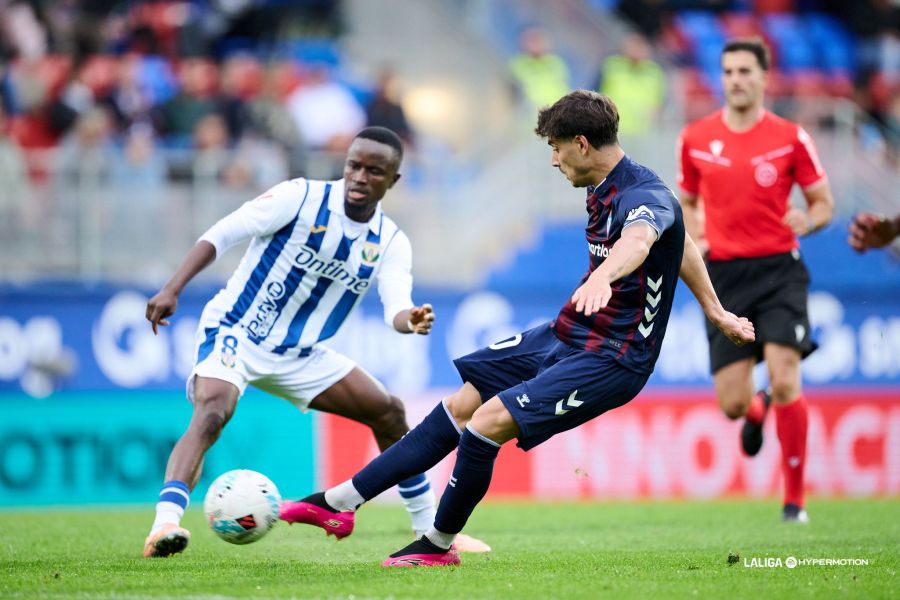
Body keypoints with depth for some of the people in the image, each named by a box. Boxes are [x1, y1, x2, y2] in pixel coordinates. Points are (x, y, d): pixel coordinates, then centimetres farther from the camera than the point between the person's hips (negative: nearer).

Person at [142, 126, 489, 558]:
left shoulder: (390, 243, -2)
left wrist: (411, 320, -42)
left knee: (389, 414, 6)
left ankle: (430, 530, 20)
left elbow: (396, 307, -17)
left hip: (299, 356, 6)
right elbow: (221, 235, -16)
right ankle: (163, 527, -45)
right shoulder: (301, 198, -14)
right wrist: (172, 290, -27)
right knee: (212, 413, -33)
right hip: (234, 332, -6)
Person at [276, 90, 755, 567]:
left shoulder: (644, 196, -22)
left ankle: (439, 545, 1)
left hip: (610, 361, -10)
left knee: (488, 422, -20)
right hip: (563, 336, 10)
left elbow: (638, 239, -48)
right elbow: (681, 245, 24)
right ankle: (340, 501, 11)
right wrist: (716, 312, 33)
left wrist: (601, 278, -70)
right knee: (460, 406, 6)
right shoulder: (605, 190, 9)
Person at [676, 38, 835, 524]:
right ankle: (757, 412, 40)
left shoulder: (790, 138, -1)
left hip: (778, 269, -2)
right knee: (731, 403, -2)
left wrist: (808, 220, -17)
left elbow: (823, 202, 6)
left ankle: (794, 501, -3)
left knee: (785, 382, -17)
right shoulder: (696, 138, 6)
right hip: (724, 275, 2)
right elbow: (688, 200, 21)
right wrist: (692, 238, 1)